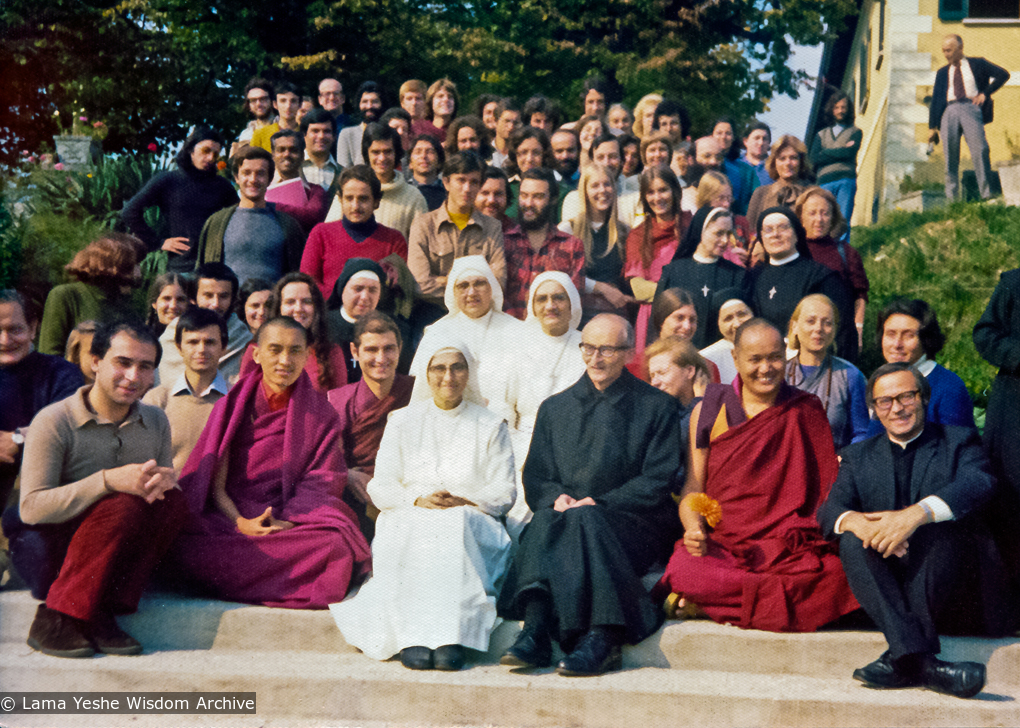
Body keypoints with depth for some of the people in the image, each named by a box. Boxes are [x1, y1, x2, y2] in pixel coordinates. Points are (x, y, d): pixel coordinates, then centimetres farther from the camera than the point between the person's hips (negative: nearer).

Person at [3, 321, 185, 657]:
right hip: (49, 549, -5)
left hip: (117, 552, 5)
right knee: (125, 504, -32)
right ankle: (56, 618, -24)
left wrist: (164, 481, -21)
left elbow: (163, 486, 5)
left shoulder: (156, 422, 7)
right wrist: (108, 480, -29)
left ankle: (100, 614, -22)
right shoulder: (54, 421, -11)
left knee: (175, 502, -22)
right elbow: (31, 508, -18)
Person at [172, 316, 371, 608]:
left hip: (293, 521, 0)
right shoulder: (232, 405, 12)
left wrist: (287, 522, -17)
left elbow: (320, 485, 3)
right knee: (188, 545, -32)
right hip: (229, 518, 1)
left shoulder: (322, 415, 12)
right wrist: (240, 523, -16)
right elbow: (215, 483, 4)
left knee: (335, 544, -35)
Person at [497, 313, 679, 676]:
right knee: (545, 521, -32)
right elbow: (534, 478, 16)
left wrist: (598, 504, -13)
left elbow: (658, 482, 0)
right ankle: (534, 633, -43)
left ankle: (601, 638, -41)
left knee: (585, 520, -35)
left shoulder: (657, 406, 10)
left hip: (633, 521, -3)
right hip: (563, 515, 3)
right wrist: (556, 498, -7)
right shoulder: (555, 407, 21)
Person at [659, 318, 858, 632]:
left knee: (835, 576, -31)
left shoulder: (807, 411, 12)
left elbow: (826, 483, 13)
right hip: (719, 544, -2)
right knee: (686, 572, -35)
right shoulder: (708, 410, 10)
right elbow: (692, 486, 8)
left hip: (790, 547, 2)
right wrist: (694, 529, -14)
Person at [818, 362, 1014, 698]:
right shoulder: (858, 456, 19)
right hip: (889, 586, 2)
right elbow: (830, 509, 1)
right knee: (852, 541, -27)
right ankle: (923, 661, -44)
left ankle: (900, 659, -36)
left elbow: (979, 484, -13)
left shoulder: (959, 441, 11)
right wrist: (856, 521, -25)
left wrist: (917, 513, -32)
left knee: (939, 528, -31)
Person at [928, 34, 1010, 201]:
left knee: (979, 150, -16)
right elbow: (935, 99, 18)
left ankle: (986, 195, -15)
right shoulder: (942, 72, 23)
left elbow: (1003, 74, 11)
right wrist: (932, 127, 9)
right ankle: (952, 198, -4)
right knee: (950, 156, -6)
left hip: (970, 108, -2)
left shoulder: (977, 64, 17)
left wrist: (985, 93, -1)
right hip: (949, 111, 3)